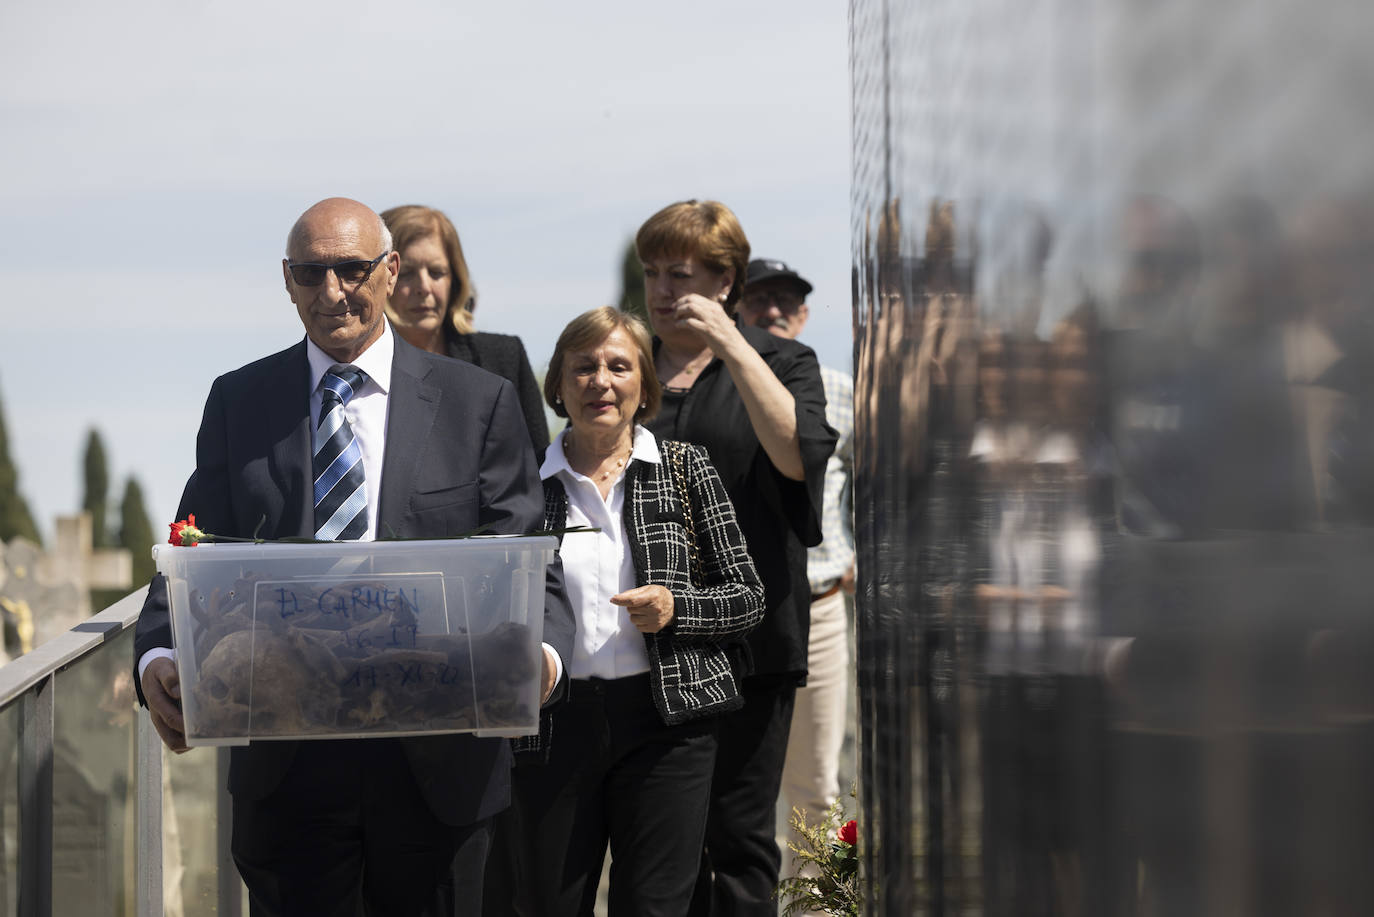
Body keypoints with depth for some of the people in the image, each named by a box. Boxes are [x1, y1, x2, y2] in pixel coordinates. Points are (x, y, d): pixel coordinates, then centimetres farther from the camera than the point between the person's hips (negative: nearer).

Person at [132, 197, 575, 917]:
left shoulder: (479, 403, 3)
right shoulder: (238, 402, 7)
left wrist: (540, 650, -23)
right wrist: (158, 658, -18)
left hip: (437, 769, 0)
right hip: (288, 764, 1)